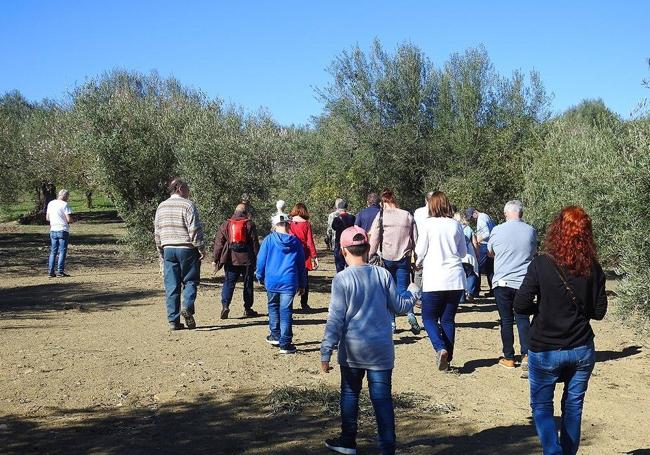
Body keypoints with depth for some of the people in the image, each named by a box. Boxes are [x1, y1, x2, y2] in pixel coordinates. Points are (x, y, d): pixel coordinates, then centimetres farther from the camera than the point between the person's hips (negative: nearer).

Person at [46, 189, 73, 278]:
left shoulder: (50, 203, 9)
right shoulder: (64, 204, -11)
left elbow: (47, 218, 16)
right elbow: (69, 219, -16)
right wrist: (70, 220, 5)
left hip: (53, 230, 6)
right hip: (63, 230, -6)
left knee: (53, 252, 10)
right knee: (62, 251, -1)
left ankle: (51, 271, 7)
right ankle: (60, 271, -4)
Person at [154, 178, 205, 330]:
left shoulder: (161, 206, 12)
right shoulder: (188, 205, -7)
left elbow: (157, 232, 14)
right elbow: (194, 229, -12)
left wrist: (161, 252, 20)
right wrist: (200, 248, -7)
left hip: (168, 249, 5)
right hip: (186, 248, -5)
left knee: (171, 286, 5)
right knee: (190, 280, 7)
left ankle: (173, 321, 5)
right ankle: (187, 307, -15)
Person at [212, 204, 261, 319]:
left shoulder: (226, 224, 7)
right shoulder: (249, 224, 3)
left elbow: (219, 242, 4)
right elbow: (255, 243, 1)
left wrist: (216, 259, 8)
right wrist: (257, 259, 7)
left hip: (230, 259, 1)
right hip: (247, 259, -1)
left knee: (228, 283, 3)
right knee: (248, 284, 8)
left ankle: (225, 305, -15)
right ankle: (248, 309, 12)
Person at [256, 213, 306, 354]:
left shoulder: (269, 239, -1)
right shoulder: (295, 241, 5)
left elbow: (261, 260, 1)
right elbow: (301, 264, 12)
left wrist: (260, 277, 16)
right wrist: (302, 284, 20)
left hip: (272, 281, 0)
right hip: (289, 282, 0)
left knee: (273, 307, 21)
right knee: (286, 312, 0)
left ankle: (275, 336, 28)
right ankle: (285, 344, -2)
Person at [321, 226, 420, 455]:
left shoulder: (342, 279, -11)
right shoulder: (383, 275, -3)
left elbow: (335, 319, -11)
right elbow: (399, 306, 7)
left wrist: (326, 352, -6)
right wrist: (413, 292, 27)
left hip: (352, 350, -1)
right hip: (382, 348, 2)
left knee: (350, 393, 16)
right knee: (382, 396, 5)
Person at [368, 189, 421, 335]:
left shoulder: (381, 215, -3)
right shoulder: (407, 216, 5)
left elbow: (374, 238, -5)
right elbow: (415, 239, 5)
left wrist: (370, 256, 2)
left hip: (387, 258, -2)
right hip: (404, 258, 2)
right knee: (403, 289, 7)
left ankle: (391, 323, 11)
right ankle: (410, 314, -17)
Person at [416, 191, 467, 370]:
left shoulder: (428, 224, -5)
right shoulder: (456, 225, 4)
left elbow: (420, 251, -1)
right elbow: (463, 252, 13)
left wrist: (419, 263, 19)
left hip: (434, 280, -3)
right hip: (456, 279, 3)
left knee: (429, 317, 8)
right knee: (448, 319, 11)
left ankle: (440, 348, -15)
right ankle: (447, 358, 10)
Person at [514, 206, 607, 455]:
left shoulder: (541, 264, -16)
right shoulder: (593, 268, -5)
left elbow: (520, 305, -14)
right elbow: (599, 311, 2)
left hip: (545, 350, -3)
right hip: (582, 350, 3)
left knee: (541, 406, 10)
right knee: (573, 406, 16)